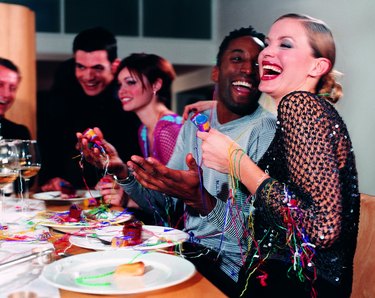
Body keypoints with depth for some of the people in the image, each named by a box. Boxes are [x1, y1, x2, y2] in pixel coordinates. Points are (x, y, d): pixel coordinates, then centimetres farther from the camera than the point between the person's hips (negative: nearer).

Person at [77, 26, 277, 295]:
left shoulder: (267, 131, -13)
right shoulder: (194, 125, 7)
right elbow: (164, 205, 10)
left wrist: (203, 203, -35)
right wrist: (121, 172, -7)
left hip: (230, 270, -5)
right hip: (188, 252, 6)